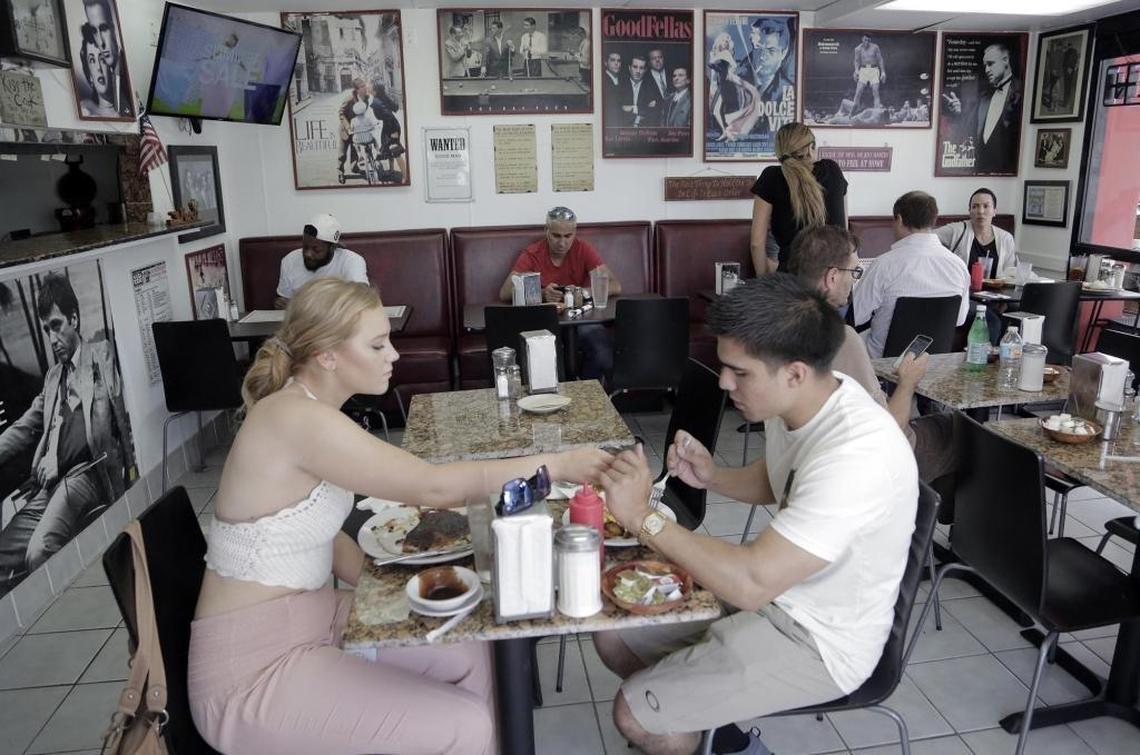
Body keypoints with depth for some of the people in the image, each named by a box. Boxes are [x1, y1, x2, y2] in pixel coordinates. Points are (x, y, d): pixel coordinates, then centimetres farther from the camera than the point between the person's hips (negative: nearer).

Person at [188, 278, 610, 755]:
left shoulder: (309, 412, 4)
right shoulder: (296, 418, -25)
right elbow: (431, 488, -27)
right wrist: (558, 465, -21)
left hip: (311, 622, 9)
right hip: (255, 669, -9)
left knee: (472, 654, 9)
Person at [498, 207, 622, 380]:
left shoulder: (583, 249, 0)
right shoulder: (531, 254, -3)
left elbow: (615, 286, -7)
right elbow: (505, 292, -13)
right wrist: (542, 294, -28)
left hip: (579, 317, 1)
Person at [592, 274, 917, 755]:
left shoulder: (855, 455, -34)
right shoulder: (799, 403, -6)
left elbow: (751, 583, -35)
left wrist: (640, 516, -29)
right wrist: (712, 477, -5)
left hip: (820, 641, -8)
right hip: (778, 588, 8)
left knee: (635, 715, -12)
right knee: (614, 635, 10)